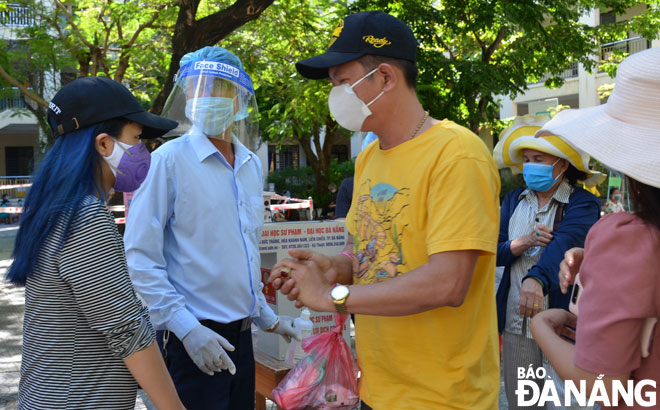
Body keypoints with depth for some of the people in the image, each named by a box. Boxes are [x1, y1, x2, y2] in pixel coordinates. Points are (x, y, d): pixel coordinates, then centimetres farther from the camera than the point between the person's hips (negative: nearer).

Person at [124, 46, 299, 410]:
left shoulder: (251, 165, 11)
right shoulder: (170, 159, -10)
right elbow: (140, 258, -14)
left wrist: (267, 318, 21)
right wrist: (187, 328, -20)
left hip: (240, 335, 7)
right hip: (192, 339, -6)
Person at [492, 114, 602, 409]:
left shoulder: (583, 204, -8)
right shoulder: (514, 200, 7)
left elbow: (563, 244, -27)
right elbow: (493, 253, 3)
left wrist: (536, 279, -46)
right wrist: (524, 242, -18)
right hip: (515, 324, 4)